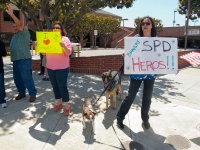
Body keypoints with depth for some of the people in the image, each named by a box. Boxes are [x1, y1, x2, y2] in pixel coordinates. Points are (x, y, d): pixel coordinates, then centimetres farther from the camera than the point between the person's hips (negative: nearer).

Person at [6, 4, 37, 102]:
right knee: (17, 78, 13)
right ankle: (21, 93, 26)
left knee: (27, 78, -7)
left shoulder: (24, 33, -3)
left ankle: (33, 94, 2)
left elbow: (20, 24, -21)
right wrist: (12, 58, 19)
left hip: (24, 60, -9)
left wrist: (11, 14, -30)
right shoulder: (14, 37, 22)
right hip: (15, 60, 9)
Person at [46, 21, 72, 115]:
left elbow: (69, 53, -12)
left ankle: (67, 106, 7)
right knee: (55, 86, 12)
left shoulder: (65, 39, -3)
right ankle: (58, 103, 28)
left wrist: (64, 46, -30)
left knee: (62, 87, -3)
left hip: (62, 68, -5)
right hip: (50, 67, 5)